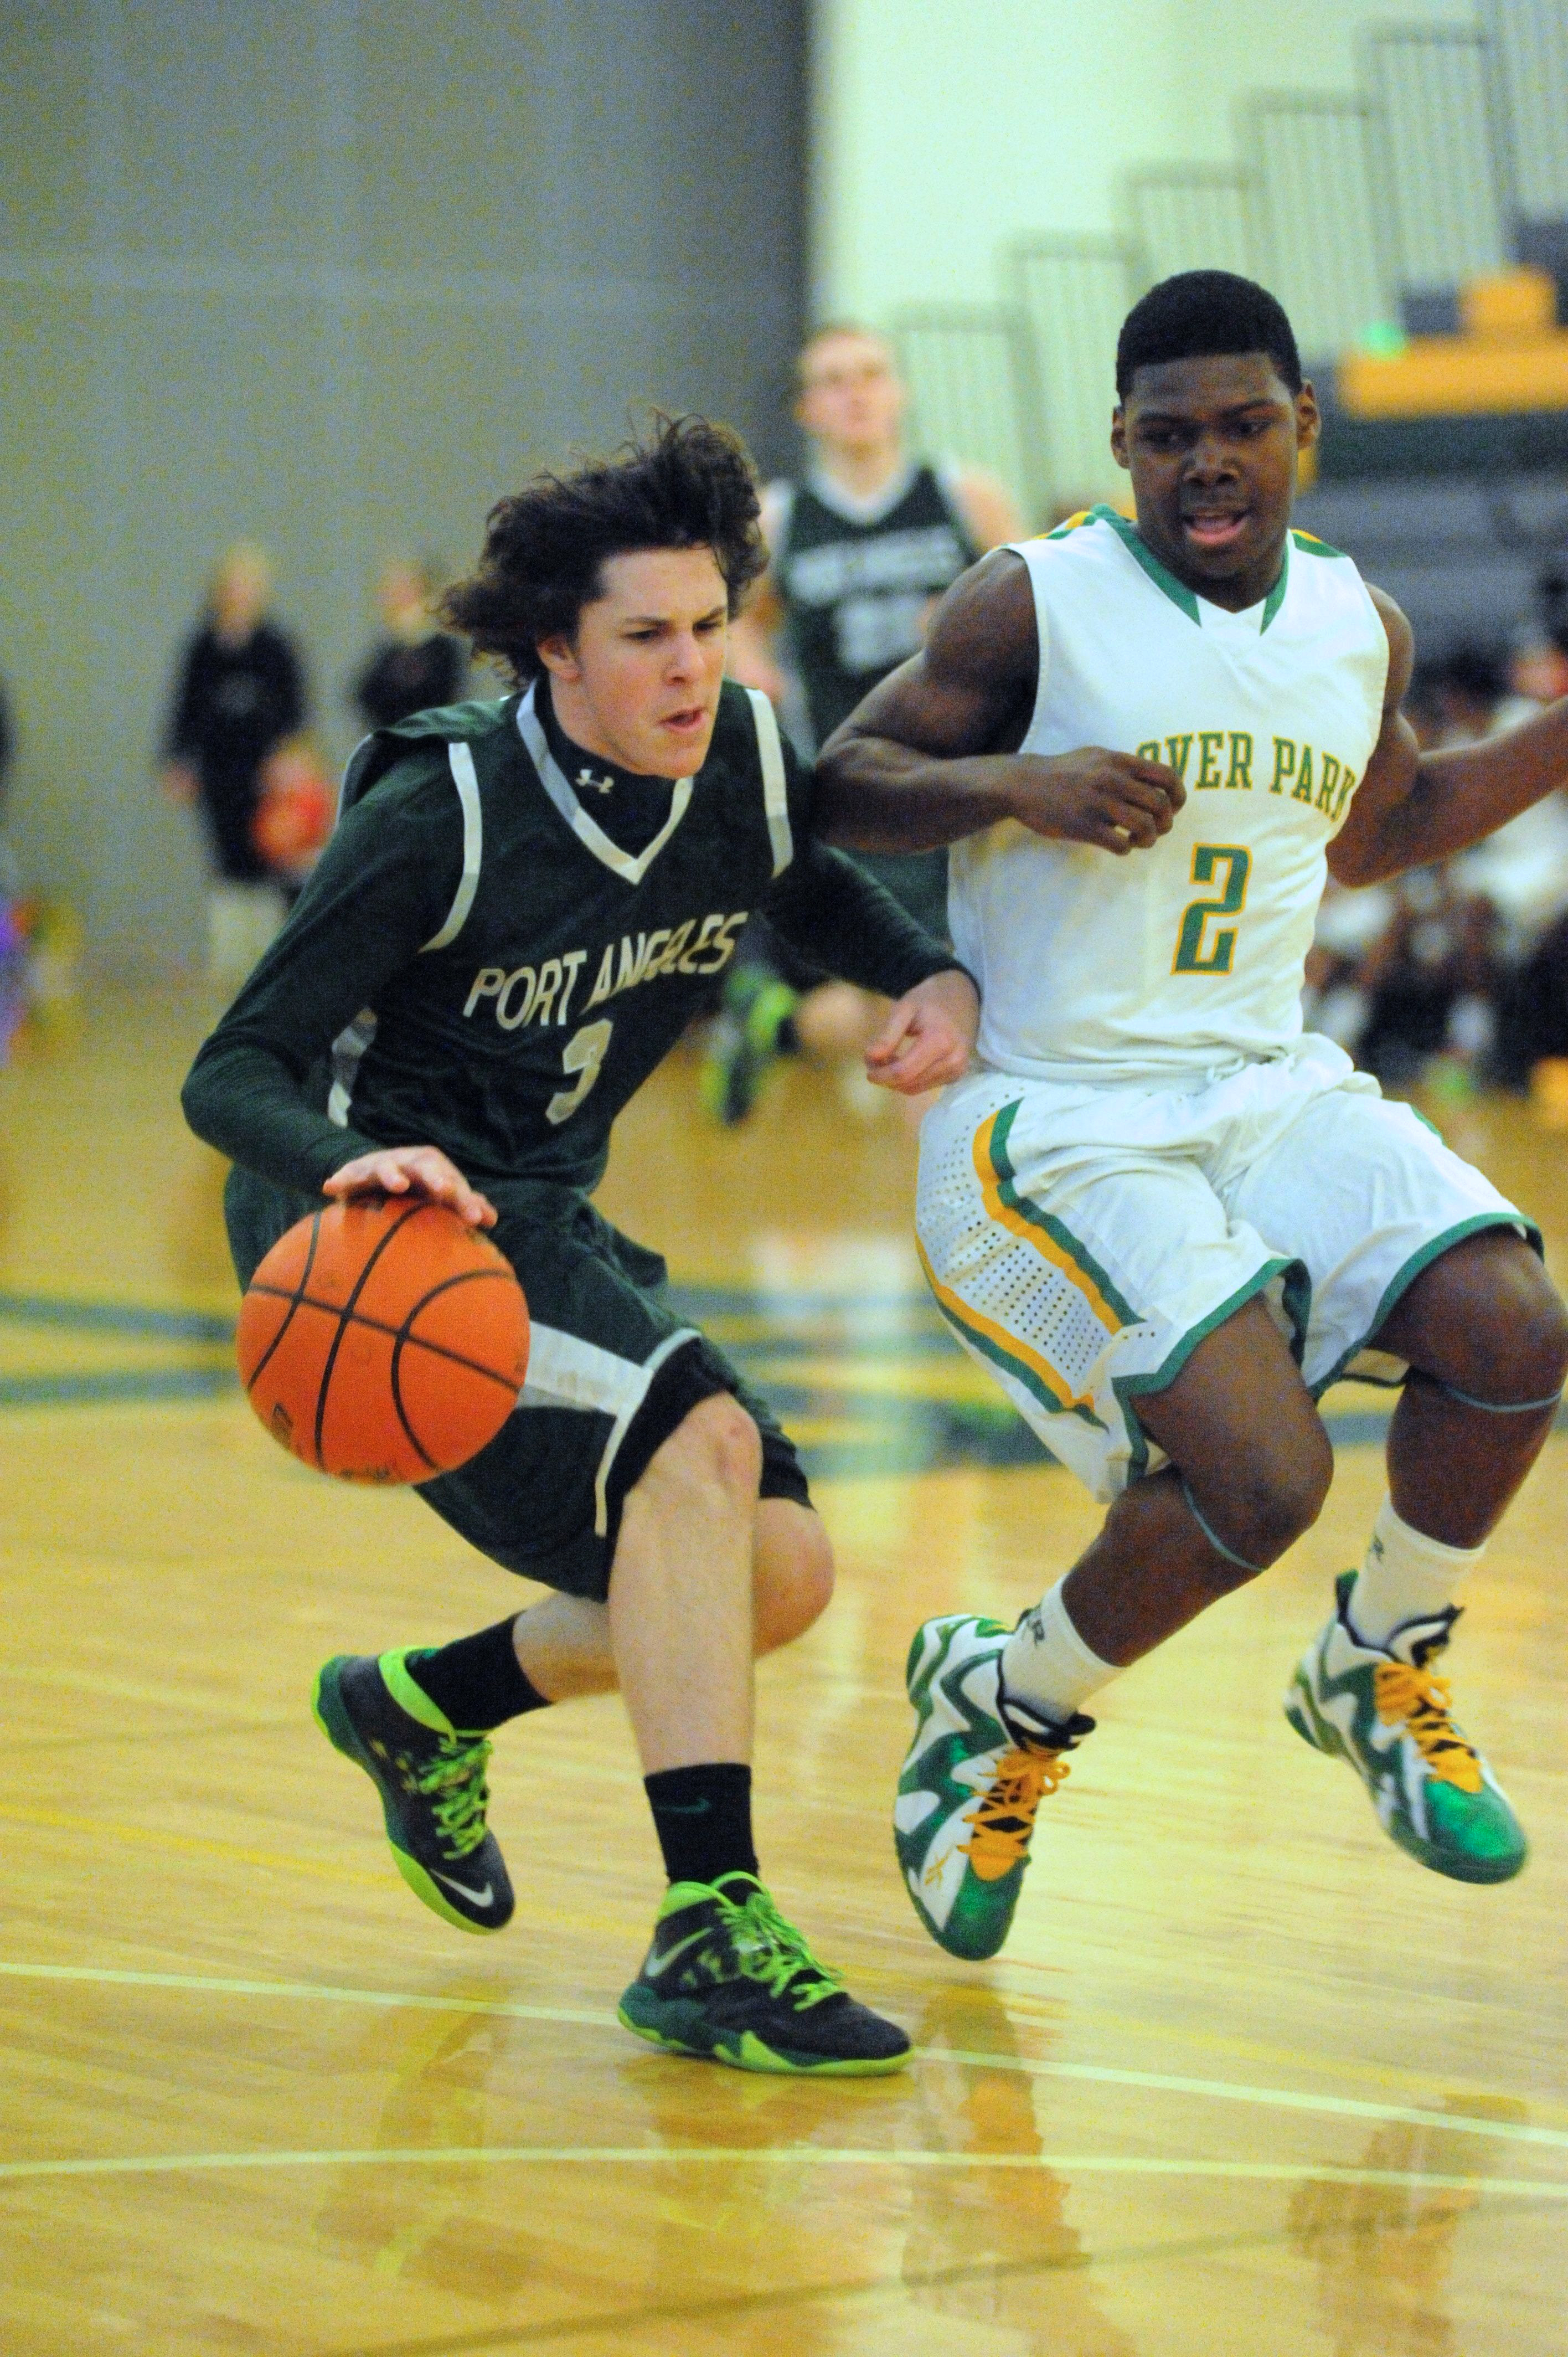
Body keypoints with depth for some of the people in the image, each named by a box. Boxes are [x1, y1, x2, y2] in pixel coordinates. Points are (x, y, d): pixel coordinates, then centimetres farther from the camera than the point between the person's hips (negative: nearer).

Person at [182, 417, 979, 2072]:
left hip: (541, 1218, 7)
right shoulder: (442, 811, -21)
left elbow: (807, 889, 19)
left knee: (778, 1571, 0)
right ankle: (708, 1935, -29)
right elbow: (231, 1077, -20)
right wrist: (353, 1162, -42)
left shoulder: (745, 765, -5)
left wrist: (933, 978, -2)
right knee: (694, 1437, -29)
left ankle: (423, 1704, 25)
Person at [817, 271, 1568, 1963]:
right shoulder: (1035, 606, -8)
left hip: (1266, 1088, 6)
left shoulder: (1359, 627, 9)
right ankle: (1005, 1705, 6)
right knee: (1260, 1473, -24)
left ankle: (1378, 1671, 9)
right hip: (1052, 1124, -6)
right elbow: (840, 788, -4)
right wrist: (1014, 781, -22)